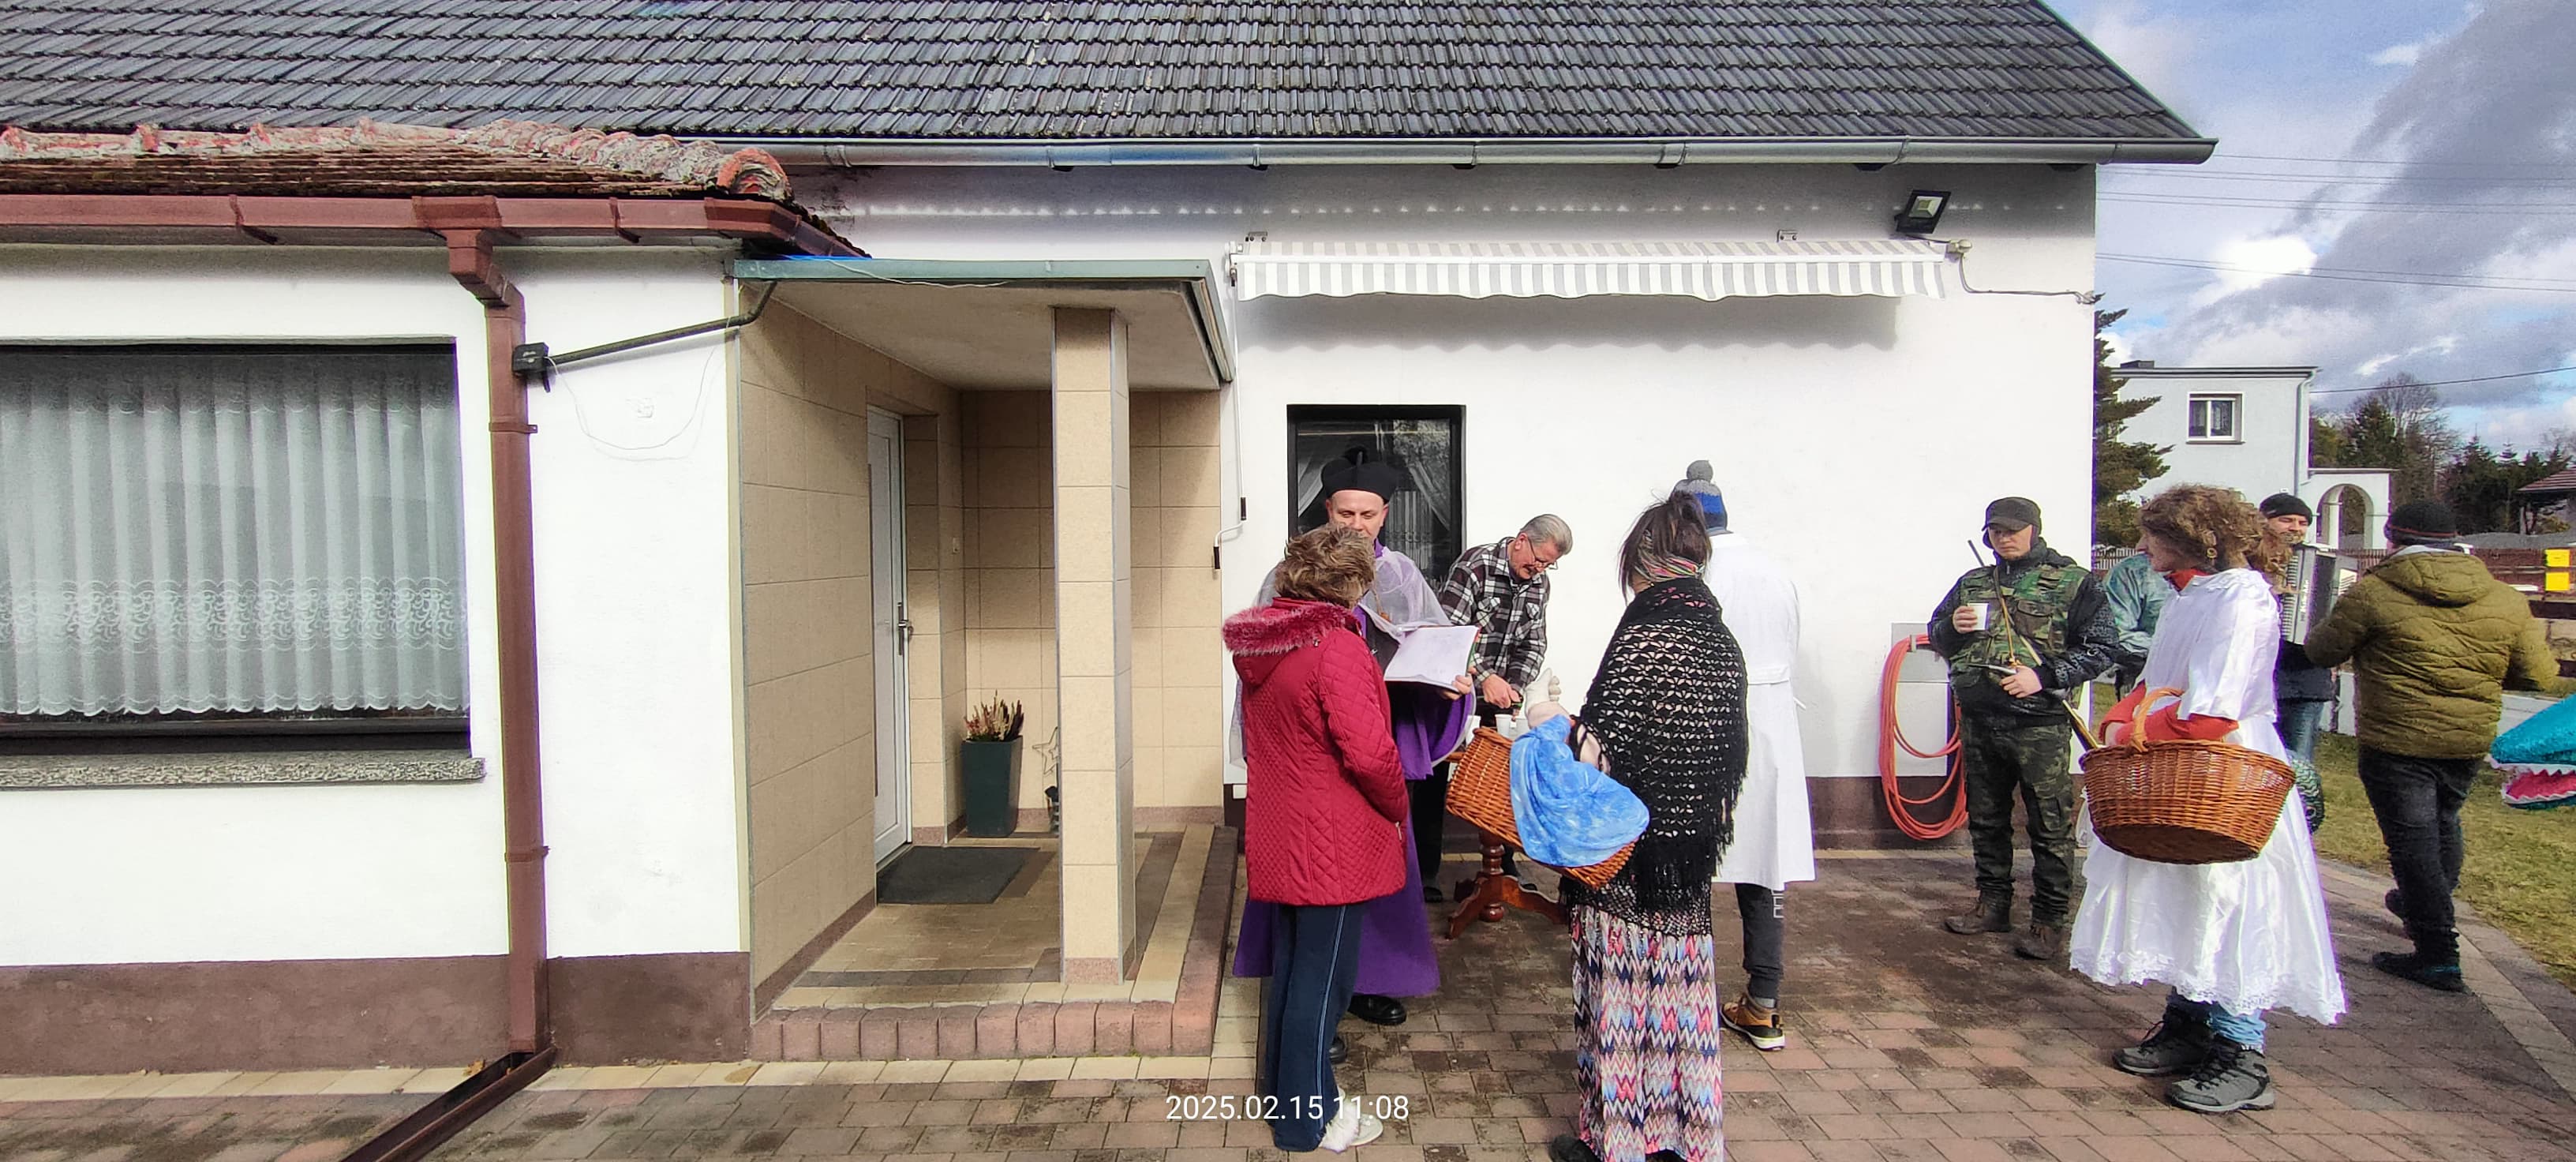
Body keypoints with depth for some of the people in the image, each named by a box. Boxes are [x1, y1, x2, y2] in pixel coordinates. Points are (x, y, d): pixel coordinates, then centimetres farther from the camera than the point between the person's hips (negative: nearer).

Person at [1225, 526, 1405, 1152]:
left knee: (1289, 966, 22)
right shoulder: (1337, 648, -22)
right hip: (1332, 844, -8)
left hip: (1278, 836, 8)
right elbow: (1369, 753, -24)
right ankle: (1308, 1119, 20)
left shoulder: (1259, 647, 4)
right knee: (1322, 978, 6)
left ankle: (1283, 1091, 37)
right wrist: (1397, 808, -9)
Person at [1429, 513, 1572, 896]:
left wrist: (1515, 687, -8)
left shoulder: (1538, 583, 5)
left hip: (1496, 694, 6)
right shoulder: (1473, 566, -18)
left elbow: (1533, 644, 8)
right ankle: (1424, 873, 8)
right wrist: (1484, 678, -28)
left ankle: (1502, 864, 23)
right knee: (1434, 779, 0)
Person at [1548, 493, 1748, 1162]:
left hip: (1627, 854, -7)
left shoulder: (1642, 636, -18)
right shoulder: (1723, 643, 4)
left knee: (1623, 983, 6)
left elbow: (1602, 748, -22)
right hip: (1692, 850, 7)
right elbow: (1733, 753, 10)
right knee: (1681, 980, 17)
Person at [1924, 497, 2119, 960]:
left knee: (2050, 824, -1)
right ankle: (1993, 904, 27)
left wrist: (2045, 676, -16)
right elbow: (1938, 638, 20)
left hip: (2040, 724, -5)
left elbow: (2101, 648, -4)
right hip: (1979, 721, 5)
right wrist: (1953, 627, -4)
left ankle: (2050, 921, 11)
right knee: (1986, 819, 14)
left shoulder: (2073, 582, 0)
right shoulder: (1972, 583, 13)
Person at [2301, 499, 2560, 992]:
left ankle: (2438, 953, 1)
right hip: (2470, 742, 6)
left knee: (2413, 840, 0)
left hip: (2396, 743, -6)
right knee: (2443, 826, 25)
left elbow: (2322, 651, -6)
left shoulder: (2371, 593, -14)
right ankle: (2420, 908, 45)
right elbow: (2540, 675, 4)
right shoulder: (2506, 600, 0)